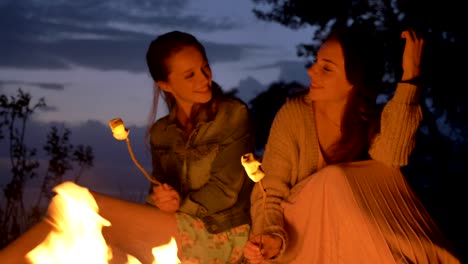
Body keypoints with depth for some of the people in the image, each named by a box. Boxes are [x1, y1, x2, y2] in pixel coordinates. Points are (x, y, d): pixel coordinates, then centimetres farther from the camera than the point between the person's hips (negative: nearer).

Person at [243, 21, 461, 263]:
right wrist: (272, 238, -31)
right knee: (335, 181, -29)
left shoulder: (373, 121, -3)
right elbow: (270, 192, -10)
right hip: (299, 244, -2)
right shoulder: (294, 114, -11)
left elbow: (392, 156, -26)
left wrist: (410, 73, -26)